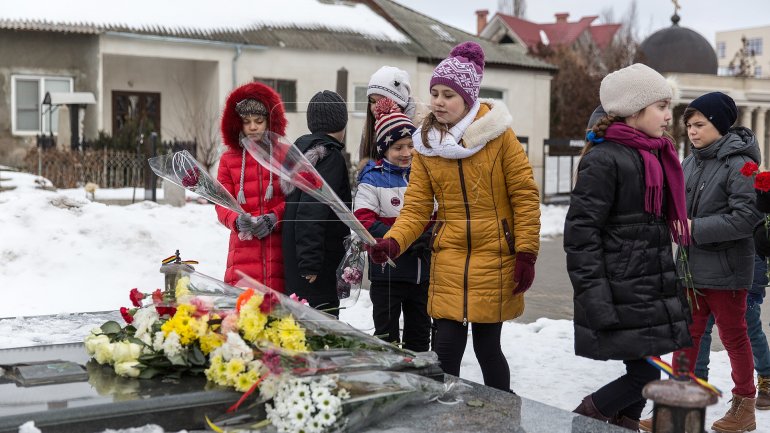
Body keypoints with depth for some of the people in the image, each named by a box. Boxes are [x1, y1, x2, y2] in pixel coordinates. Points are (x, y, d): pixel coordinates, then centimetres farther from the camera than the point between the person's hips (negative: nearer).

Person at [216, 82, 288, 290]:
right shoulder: (229, 159, 13)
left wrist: (274, 218, -13)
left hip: (279, 248, -1)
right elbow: (222, 203, 8)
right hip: (243, 248, 1)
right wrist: (237, 220, -12)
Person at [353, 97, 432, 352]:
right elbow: (364, 221, -14)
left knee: (420, 336, 16)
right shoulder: (373, 179, -6)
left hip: (423, 271, 5)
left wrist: (430, 236, -7)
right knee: (386, 337, 6)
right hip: (388, 272, -4)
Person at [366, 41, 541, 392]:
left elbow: (525, 196, -4)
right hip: (449, 260, 3)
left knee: (487, 347, 6)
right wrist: (392, 242, -16)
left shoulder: (498, 134, -6)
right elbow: (416, 207, 1)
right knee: (445, 349, -2)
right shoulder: (426, 145, 4)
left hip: (494, 259, -2)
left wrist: (526, 255, -8)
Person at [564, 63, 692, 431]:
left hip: (654, 296, 9)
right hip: (623, 299, -9)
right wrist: (596, 302, -22)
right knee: (644, 375, -8)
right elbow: (580, 233, -18)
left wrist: (671, 289, 23)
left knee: (644, 376, 11)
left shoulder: (656, 157, 15)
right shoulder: (603, 160, -14)